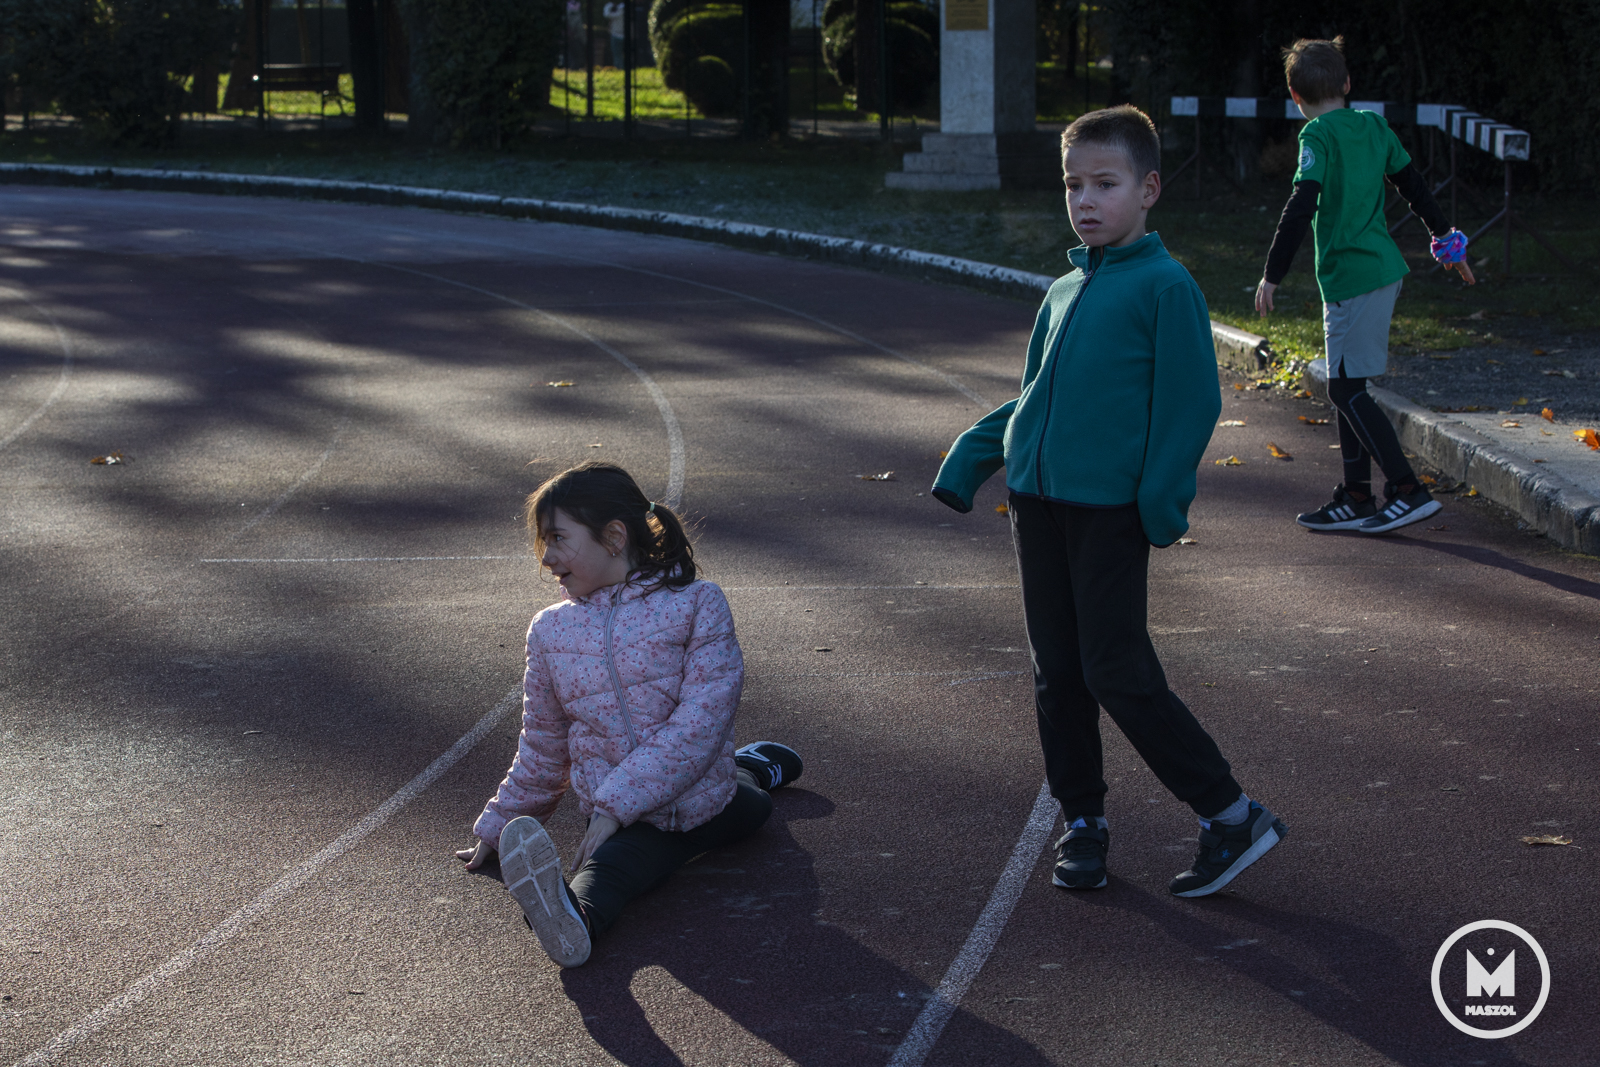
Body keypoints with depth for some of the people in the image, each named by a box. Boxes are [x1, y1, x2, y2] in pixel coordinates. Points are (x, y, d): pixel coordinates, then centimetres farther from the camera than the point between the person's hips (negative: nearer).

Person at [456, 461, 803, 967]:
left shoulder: (696, 604, -6)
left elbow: (702, 718, -14)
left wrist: (615, 806, -16)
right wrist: (499, 827, 16)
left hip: (700, 799, -2)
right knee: (610, 864, -21)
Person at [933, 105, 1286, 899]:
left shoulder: (1164, 285, -7)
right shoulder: (1063, 293, 14)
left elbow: (1189, 403, -10)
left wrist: (1162, 505, -15)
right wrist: (969, 460, 12)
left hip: (1110, 509, -7)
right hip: (1038, 500, 7)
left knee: (1118, 675, -7)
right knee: (1057, 671, 11)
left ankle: (1231, 816, 3)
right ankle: (1082, 820, 23)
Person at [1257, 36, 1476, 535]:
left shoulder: (1318, 135, -11)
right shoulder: (1374, 125, 11)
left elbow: (1301, 208, -19)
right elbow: (1413, 184, 20)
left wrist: (1272, 275, -15)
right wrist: (1445, 237, 33)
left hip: (1350, 277, -8)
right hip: (1383, 268, 8)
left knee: (1346, 388, -5)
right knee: (1346, 386, 13)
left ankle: (1409, 491, -8)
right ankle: (1355, 498, 16)